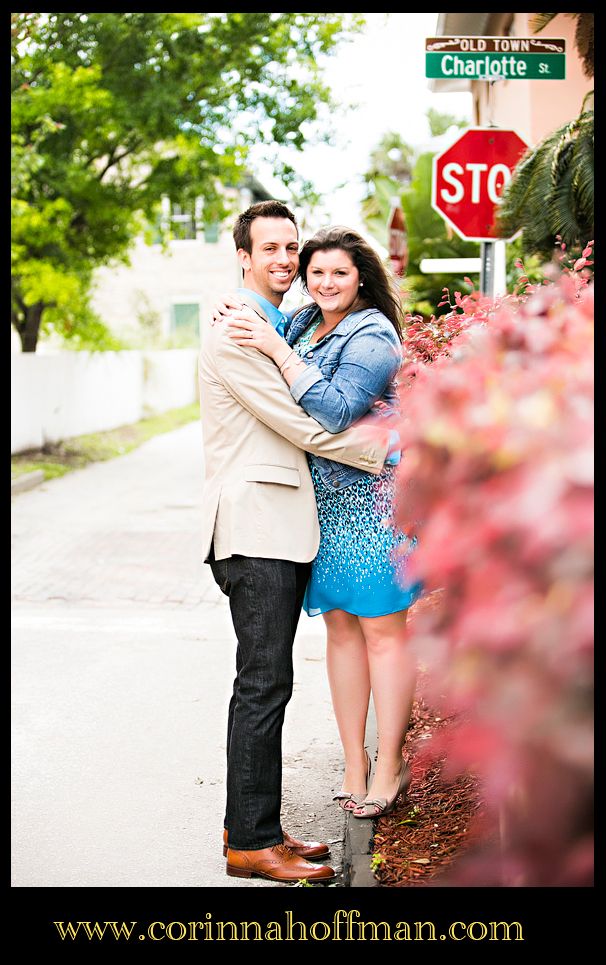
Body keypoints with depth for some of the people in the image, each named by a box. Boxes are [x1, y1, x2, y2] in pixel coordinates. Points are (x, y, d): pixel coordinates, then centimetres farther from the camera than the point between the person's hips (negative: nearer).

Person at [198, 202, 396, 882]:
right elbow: (305, 428, -13)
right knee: (263, 685, -7)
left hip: (284, 524, 9)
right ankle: (250, 842, 0)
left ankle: (250, 824, 20)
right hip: (253, 524, -9)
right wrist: (390, 453, -5)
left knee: (267, 683, 12)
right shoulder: (233, 331, -10)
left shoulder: (283, 328, 20)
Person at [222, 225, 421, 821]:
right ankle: (353, 763, 18)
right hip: (321, 498, 7)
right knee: (339, 626, 10)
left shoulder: (372, 335, -11)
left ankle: (389, 765, 8)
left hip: (372, 497, -7)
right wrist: (241, 325, 7)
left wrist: (275, 348, -23)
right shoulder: (303, 323, 12)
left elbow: (334, 412, -23)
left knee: (381, 627, -1)